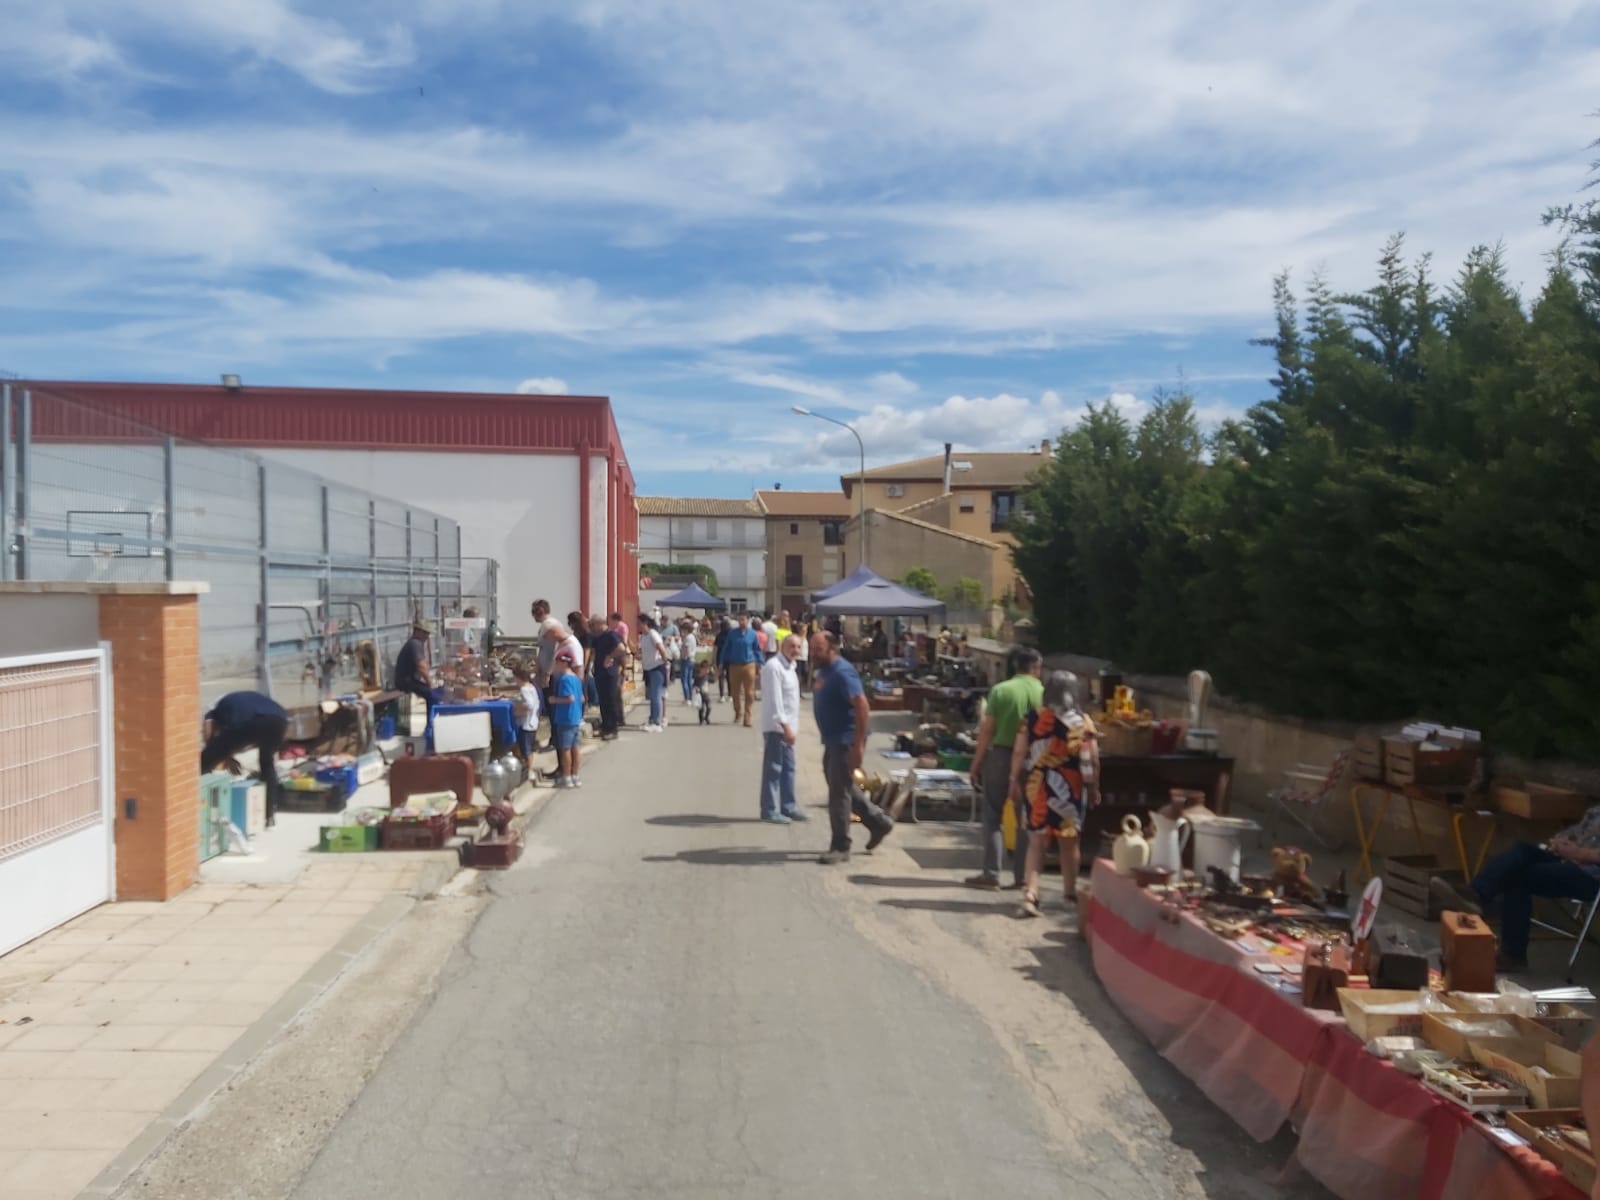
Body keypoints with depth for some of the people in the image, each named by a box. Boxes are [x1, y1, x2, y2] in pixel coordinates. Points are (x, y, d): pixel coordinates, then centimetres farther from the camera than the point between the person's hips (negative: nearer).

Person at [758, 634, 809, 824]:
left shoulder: (789, 666, 15)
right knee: (773, 769, -4)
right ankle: (770, 810, 1)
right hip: (776, 726, -10)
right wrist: (784, 725, -24)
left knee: (788, 768, 13)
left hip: (787, 726, 10)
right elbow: (774, 700, -21)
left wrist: (790, 726, 17)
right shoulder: (773, 667, -15)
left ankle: (788, 807, 21)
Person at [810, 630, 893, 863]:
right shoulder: (822, 671, 9)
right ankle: (879, 822, 32)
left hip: (845, 741, -10)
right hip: (832, 740, 10)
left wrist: (858, 745, -26)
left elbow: (862, 707, -25)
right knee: (844, 788, 18)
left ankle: (840, 848, 7)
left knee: (839, 793, -3)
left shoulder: (842, 673, -20)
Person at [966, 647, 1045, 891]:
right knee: (1026, 819, 13)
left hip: (1000, 756, -1)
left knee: (993, 817, 7)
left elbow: (987, 730, -6)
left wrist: (976, 763, 0)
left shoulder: (1000, 690, -6)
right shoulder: (1043, 693, -3)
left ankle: (991, 874, 6)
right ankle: (1022, 875, 16)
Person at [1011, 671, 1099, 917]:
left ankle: (1030, 895, -9)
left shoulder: (1033, 717, -3)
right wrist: (1094, 788, 8)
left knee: (1036, 841, 4)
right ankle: (1070, 892, 31)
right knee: (1069, 841, 16)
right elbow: (1092, 760, -3)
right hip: (1069, 788, 0)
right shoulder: (1083, 722, -4)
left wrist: (1015, 781, 4)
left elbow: (1019, 753, -4)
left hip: (1037, 786, 0)